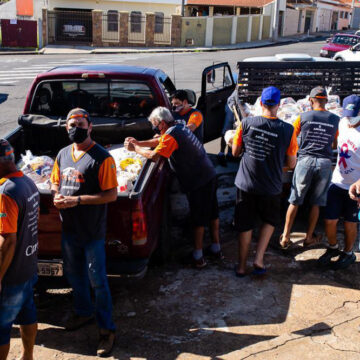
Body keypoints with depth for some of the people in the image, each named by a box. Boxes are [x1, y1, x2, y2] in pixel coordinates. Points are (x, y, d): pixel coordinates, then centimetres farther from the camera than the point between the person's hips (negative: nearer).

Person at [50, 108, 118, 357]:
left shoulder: (101, 158, -15)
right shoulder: (63, 154, 7)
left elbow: (112, 194, -18)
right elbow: (56, 182, 19)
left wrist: (77, 200, -24)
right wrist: (57, 196, -5)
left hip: (92, 231, -7)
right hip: (69, 228, 7)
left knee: (97, 281, 0)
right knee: (73, 274, 22)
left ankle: (107, 329, 14)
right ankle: (84, 311, 45)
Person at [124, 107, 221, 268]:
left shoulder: (171, 135, -19)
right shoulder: (180, 126, 11)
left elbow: (154, 155, -23)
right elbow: (159, 141, 21)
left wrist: (135, 149, -9)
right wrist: (138, 143, 12)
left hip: (198, 181, -9)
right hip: (209, 174, 9)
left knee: (199, 219, 0)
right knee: (212, 214, 16)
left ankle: (198, 257, 9)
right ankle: (216, 249, 29)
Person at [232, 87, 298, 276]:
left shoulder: (246, 123, -10)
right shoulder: (287, 130, -12)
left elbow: (235, 152, 2)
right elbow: (291, 164, -3)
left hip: (246, 184, 1)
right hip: (270, 187, 0)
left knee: (245, 225, 14)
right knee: (269, 221, 24)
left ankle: (241, 266, 25)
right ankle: (259, 259, 15)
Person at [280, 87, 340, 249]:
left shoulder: (303, 117, -2)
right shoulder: (335, 120, 2)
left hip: (305, 161, -1)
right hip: (325, 163, 1)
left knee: (294, 201, 8)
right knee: (316, 203, 12)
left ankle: (285, 237, 12)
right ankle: (309, 237, 23)